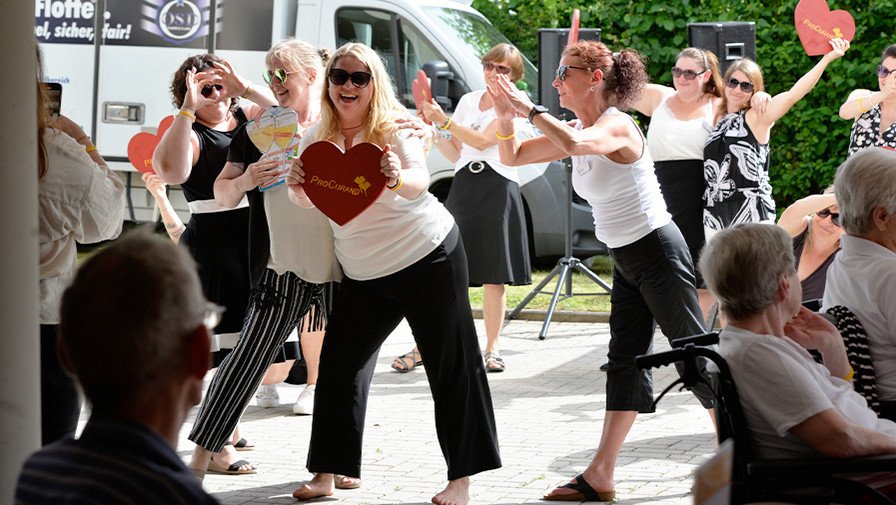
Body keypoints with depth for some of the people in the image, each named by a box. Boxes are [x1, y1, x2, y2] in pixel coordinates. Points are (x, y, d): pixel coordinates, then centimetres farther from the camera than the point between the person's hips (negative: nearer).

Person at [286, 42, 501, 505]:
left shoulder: (394, 128, -14)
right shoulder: (318, 136, 0)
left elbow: (420, 181, -30)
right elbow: (308, 201, -1)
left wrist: (398, 178, -54)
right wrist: (296, 185, -25)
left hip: (429, 257, -5)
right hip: (363, 275, 5)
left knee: (452, 366, -4)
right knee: (338, 364, 3)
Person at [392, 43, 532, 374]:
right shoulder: (468, 101, 16)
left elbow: (482, 141, -12)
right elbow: (454, 153, 16)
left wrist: (444, 120, -16)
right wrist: (432, 132, 0)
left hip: (498, 192, -4)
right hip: (463, 188, 4)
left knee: (494, 278, -1)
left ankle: (491, 350, 9)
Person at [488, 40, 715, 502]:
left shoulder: (616, 126, -19)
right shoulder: (578, 131, 8)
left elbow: (574, 144, -43)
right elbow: (513, 157, 11)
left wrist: (530, 109, -30)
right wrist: (506, 115, -8)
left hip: (656, 251, -9)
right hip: (626, 260, 9)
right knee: (625, 362, 6)